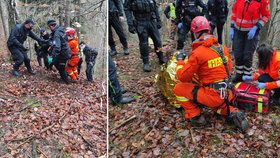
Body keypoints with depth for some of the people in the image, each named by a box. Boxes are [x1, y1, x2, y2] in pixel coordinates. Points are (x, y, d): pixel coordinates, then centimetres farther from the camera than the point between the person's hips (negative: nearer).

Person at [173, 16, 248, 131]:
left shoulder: (197, 53, -19)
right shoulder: (223, 48, 2)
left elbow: (182, 77, -13)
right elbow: (228, 68, 15)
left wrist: (180, 60, 2)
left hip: (211, 96, -7)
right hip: (225, 95, 7)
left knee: (179, 88, 3)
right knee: (215, 104, 39)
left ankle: (195, 116, 5)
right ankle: (232, 113, 14)